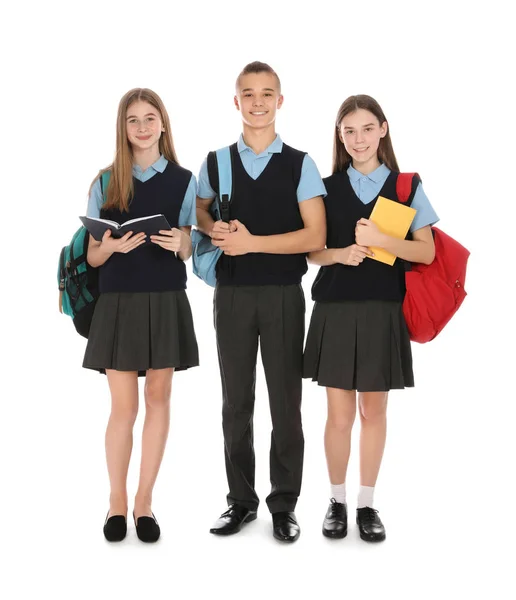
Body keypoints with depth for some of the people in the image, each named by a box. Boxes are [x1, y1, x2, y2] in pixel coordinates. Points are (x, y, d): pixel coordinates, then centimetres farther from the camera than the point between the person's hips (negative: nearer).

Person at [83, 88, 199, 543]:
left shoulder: (183, 181, 5)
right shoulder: (105, 182, 4)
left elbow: (189, 252, 7)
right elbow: (92, 256, 4)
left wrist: (179, 242, -16)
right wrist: (112, 245, -18)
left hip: (166, 301, 1)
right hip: (119, 302, -1)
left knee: (159, 399, 7)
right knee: (123, 406, 1)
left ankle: (144, 502, 19)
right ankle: (117, 502, 18)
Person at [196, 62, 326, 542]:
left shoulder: (300, 164, 0)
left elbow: (315, 236, -8)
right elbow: (197, 213, 18)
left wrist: (251, 242, -15)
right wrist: (215, 229, -6)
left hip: (283, 294, -2)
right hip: (232, 292, 2)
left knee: (285, 400, 4)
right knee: (236, 400, 9)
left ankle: (284, 504, 17)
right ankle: (241, 499, 22)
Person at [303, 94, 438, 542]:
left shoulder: (406, 186, 4)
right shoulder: (327, 187, 6)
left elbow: (427, 252, -2)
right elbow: (310, 251, 7)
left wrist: (381, 241, -17)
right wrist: (341, 254, -13)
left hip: (383, 312, 0)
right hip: (335, 311, 0)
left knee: (374, 410, 8)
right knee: (340, 413, 4)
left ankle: (367, 503, 20)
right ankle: (337, 501, 19)